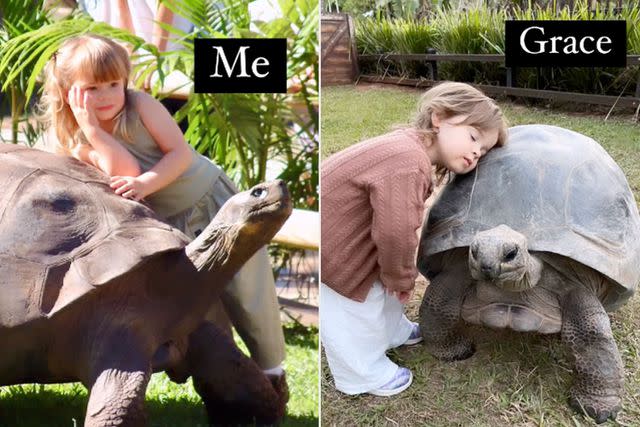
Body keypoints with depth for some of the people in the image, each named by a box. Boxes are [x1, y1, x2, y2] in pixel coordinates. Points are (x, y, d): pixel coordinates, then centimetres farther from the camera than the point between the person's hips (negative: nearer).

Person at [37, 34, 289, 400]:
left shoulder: (140, 105, -10)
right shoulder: (77, 143, -5)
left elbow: (181, 153, -14)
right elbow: (126, 176, -20)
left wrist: (146, 183, -29)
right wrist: (90, 127, -25)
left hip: (212, 200, -2)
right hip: (167, 225, 2)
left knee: (245, 291, 0)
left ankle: (271, 369, 20)